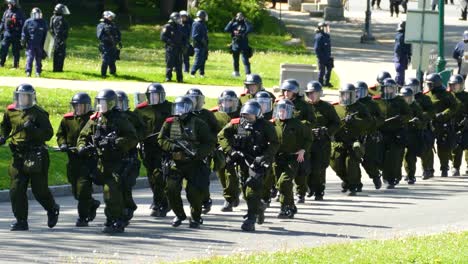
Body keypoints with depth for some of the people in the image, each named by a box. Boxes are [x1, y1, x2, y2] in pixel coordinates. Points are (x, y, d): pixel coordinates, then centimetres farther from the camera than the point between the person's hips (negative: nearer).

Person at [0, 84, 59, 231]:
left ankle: (52, 209, 32)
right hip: (18, 156, 4)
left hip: (36, 156, -4)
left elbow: (48, 134, -11)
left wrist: (33, 129, -24)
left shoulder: (39, 113, -6)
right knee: (16, 189, -4)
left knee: (39, 189, 2)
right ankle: (21, 221, 3)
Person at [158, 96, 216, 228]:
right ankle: (179, 215, 16)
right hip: (176, 163, 3)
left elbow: (210, 143, -7)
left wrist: (197, 153, -23)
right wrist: (172, 146, -17)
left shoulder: (198, 124, -6)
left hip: (195, 164, -3)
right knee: (171, 189, -8)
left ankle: (196, 217, 14)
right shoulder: (169, 123, 4)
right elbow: (161, 140, 3)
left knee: (194, 191, -10)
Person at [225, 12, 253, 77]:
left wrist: (245, 21, -19)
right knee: (235, 60, 16)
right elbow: (226, 29, -3)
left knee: (245, 60, -12)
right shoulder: (234, 25, 8)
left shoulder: (245, 24, -1)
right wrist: (231, 22, -7)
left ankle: (248, 73, -14)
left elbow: (250, 29, -21)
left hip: (243, 45, -4)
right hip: (235, 45, 4)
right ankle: (236, 72, 32)